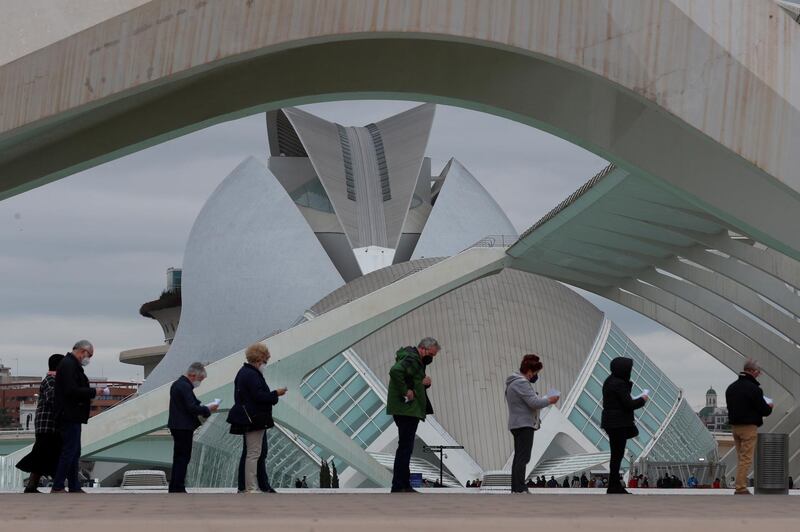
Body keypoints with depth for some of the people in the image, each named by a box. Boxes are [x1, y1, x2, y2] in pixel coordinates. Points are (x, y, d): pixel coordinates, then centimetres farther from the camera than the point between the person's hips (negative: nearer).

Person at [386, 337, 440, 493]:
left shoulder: (415, 360, 20)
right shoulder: (411, 359, -13)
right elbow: (395, 371, -31)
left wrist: (424, 382, 5)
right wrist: (405, 391, -25)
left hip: (409, 411, 11)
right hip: (406, 410, -11)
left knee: (406, 447, 14)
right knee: (405, 447, -9)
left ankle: (404, 485, 20)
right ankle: (398, 486, -8)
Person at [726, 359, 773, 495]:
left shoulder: (731, 388, 11)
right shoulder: (753, 388, -15)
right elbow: (764, 410, -13)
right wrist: (769, 407, 10)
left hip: (734, 426, 8)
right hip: (749, 427, -8)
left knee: (741, 458, 15)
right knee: (746, 458, -5)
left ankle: (741, 486, 15)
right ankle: (741, 488, -7)